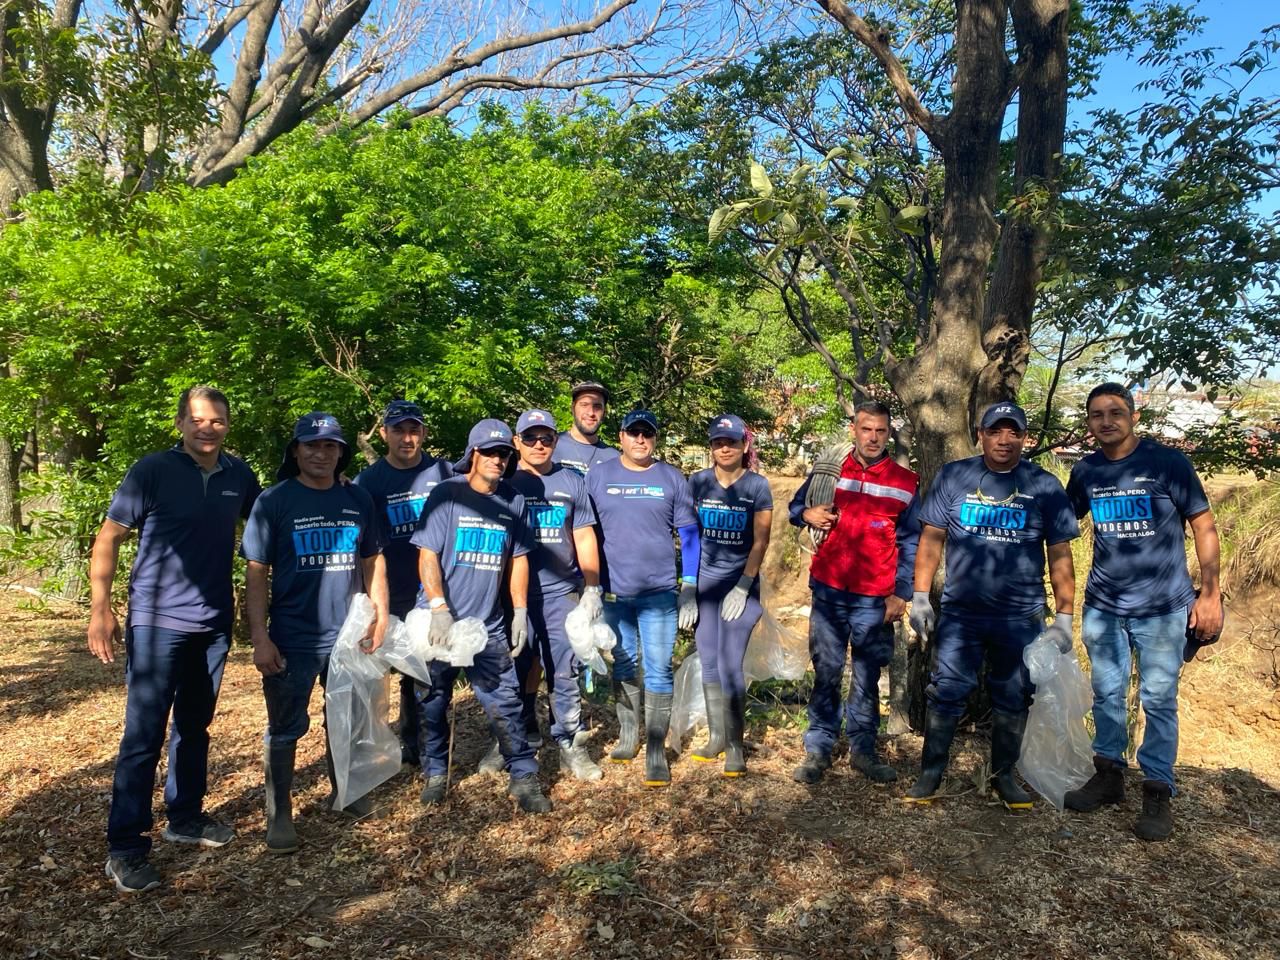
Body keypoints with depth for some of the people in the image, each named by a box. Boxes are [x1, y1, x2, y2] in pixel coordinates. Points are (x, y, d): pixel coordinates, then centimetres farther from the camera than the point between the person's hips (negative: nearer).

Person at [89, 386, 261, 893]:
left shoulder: (239, 474, 2)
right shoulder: (152, 470, -10)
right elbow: (108, 537, -8)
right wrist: (100, 608, -15)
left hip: (213, 623, 4)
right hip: (156, 622, -4)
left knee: (194, 726, 16)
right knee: (143, 734, -1)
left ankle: (185, 818, 32)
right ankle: (125, 848, 11)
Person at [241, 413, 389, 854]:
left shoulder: (358, 500, 5)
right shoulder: (274, 501, -6)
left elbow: (373, 560, 12)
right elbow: (256, 573, -7)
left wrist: (380, 614, 4)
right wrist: (260, 638, -13)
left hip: (348, 634, 4)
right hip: (292, 638, -3)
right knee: (285, 727, 5)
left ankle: (343, 791, 37)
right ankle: (279, 815, 20)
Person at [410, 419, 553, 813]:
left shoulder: (513, 501, 5)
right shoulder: (446, 494, -7)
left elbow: (518, 558, 11)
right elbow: (427, 554, -10)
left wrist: (520, 611, 7)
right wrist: (439, 609, -18)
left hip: (489, 624, 2)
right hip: (441, 620, -2)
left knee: (505, 702, 0)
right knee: (433, 702, 12)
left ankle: (524, 777, 12)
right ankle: (435, 772, 30)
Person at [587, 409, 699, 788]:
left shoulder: (672, 479, 1)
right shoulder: (598, 476, 2)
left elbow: (689, 534, 3)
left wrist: (690, 587, -2)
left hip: (660, 592, -1)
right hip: (613, 592, 1)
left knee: (658, 670, -2)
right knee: (623, 667, 13)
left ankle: (656, 751, 6)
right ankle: (627, 735, 29)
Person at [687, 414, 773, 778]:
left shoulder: (758, 486, -4)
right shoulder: (698, 482, 2)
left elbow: (760, 541, -4)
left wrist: (743, 587, -9)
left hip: (741, 583, -3)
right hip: (704, 580, 3)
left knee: (730, 665, -7)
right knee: (709, 662, 9)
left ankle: (736, 746, 6)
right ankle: (716, 737, 22)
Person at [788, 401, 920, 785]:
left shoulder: (905, 483, 2)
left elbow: (910, 544, 4)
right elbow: (794, 506, 14)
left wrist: (900, 594, -3)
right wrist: (807, 514, -10)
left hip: (875, 599, 0)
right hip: (829, 592, 1)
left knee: (868, 677, 9)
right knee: (826, 672, 6)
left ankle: (863, 750, 21)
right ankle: (818, 750, 14)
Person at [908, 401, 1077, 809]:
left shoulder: (1045, 486, 2)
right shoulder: (952, 477, 2)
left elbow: (1060, 555, 3)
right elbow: (931, 538, 3)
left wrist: (1064, 616, 0)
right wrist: (920, 596, -2)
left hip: (1021, 617, 1)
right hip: (960, 612, 0)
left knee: (1013, 699, 11)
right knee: (946, 692, 2)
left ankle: (1004, 775, 28)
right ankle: (931, 772, 16)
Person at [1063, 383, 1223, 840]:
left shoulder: (1168, 462, -7)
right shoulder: (1085, 471, 3)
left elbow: (1203, 525, -4)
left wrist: (1210, 593, -9)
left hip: (1162, 608, -3)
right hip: (1102, 607, 4)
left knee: (1158, 701, 3)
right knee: (1106, 696, 13)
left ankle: (1158, 792, 16)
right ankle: (1108, 775, 27)